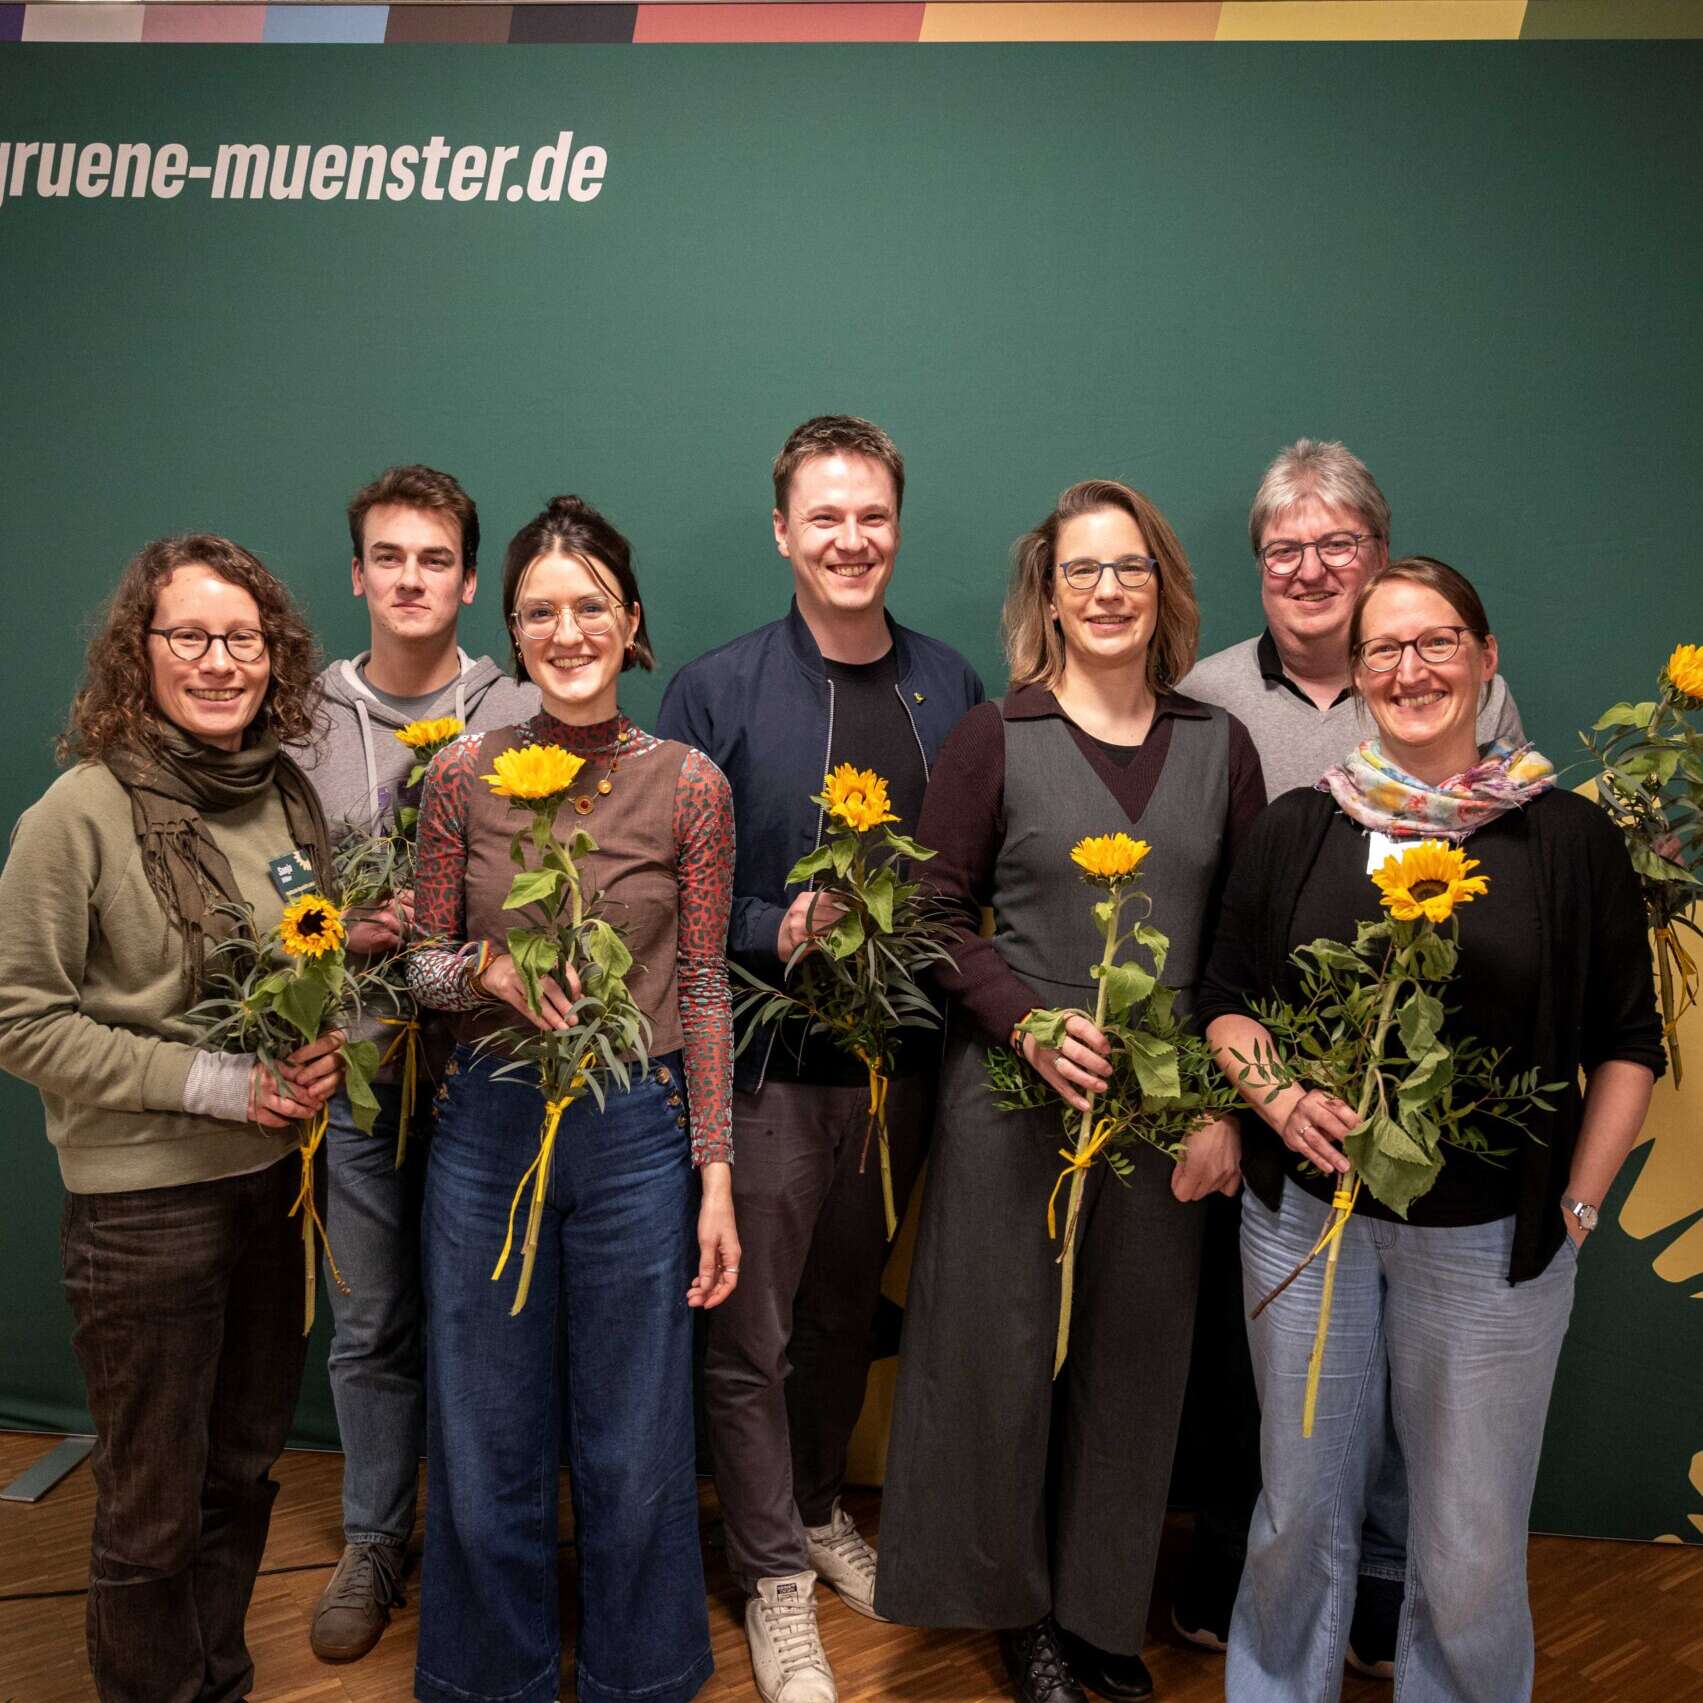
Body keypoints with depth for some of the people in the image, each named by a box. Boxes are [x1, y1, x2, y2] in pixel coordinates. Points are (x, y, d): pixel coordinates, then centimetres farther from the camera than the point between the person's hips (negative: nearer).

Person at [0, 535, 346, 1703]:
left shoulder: (291, 797, 3)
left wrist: (324, 1050, -5)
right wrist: (210, 1082, -17)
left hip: (278, 1180, 5)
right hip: (145, 1201, -5)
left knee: (244, 1474, 20)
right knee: (155, 1508, 10)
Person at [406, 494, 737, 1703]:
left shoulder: (690, 786, -5)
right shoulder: (464, 776, -2)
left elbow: (704, 991, -1)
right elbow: (423, 962, 6)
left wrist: (716, 1178, -3)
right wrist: (491, 969, -17)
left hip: (636, 1135, -1)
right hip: (487, 1128, 1)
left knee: (636, 1452, 12)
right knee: (487, 1450, 15)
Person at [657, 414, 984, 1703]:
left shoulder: (951, 686, 4)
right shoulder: (718, 691, -6)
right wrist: (778, 931, -22)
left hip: (900, 1060, 4)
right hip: (767, 1063, -3)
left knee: (846, 1311, 20)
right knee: (752, 1336, 6)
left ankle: (819, 1511, 42)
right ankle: (775, 1581, 25)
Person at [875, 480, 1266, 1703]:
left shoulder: (1221, 747, 5)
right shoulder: (995, 740, -2)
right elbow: (937, 912, -4)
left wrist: (1226, 1105, -3)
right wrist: (1028, 1022, -17)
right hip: (1014, 1097, -2)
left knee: (1135, 1362, 12)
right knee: (1001, 1352, 8)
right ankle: (1016, 1604, 32)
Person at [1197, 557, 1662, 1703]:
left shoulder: (1569, 836, -3)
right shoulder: (1297, 831, 3)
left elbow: (1628, 1042, 2)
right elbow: (1227, 1004, 7)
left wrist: (1578, 1204, -4)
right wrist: (1281, 1099, -11)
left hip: (1490, 1239, -1)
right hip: (1306, 1213, 2)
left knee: (1473, 1542, 9)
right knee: (1302, 1504, 17)